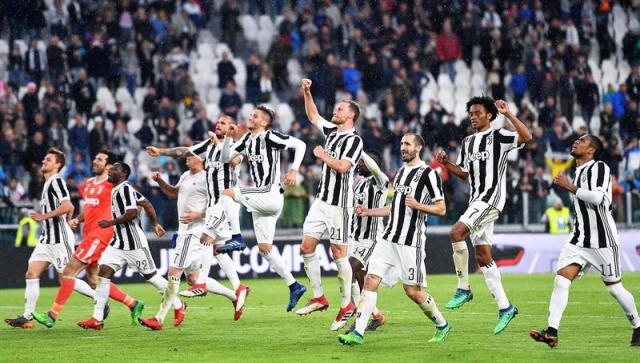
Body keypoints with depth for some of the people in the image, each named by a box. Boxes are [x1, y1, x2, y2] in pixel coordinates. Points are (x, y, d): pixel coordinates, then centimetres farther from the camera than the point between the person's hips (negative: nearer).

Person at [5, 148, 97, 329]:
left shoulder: (56, 181, -13)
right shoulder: (48, 183, 17)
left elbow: (68, 207, -26)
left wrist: (44, 216, -21)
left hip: (60, 239, -10)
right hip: (47, 239, 10)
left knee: (66, 280, -6)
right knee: (31, 274, 1)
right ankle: (27, 317, 2)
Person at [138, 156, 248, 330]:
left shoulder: (206, 179, -12)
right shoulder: (186, 176, 16)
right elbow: (174, 192, 35)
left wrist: (198, 215, -21)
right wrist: (160, 181, 17)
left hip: (195, 231, -10)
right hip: (185, 231, 10)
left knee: (174, 272, -12)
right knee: (194, 278, 13)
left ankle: (159, 319, -12)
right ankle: (236, 295, 24)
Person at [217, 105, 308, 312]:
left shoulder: (268, 137, -9)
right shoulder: (247, 139, 14)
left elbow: (300, 145, -10)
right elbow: (225, 158, 16)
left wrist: (293, 170, -17)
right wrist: (228, 137, 3)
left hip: (270, 196, -9)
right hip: (261, 200, 9)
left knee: (227, 194, -15)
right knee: (264, 248, 8)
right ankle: (294, 286, 14)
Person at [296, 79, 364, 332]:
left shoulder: (354, 140, -12)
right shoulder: (331, 131, 12)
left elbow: (342, 166, -24)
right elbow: (313, 116, 28)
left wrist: (322, 155, -10)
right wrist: (307, 93, 18)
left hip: (339, 204, -8)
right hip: (322, 199, 8)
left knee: (339, 254, -4)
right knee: (307, 247, 4)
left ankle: (346, 305, 4)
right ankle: (319, 298, 12)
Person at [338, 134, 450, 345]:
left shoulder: (428, 174, -7)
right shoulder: (400, 172, 18)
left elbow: (441, 209, -8)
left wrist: (418, 205, -23)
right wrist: (369, 212, 20)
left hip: (411, 242, -7)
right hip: (389, 238, 7)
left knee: (413, 291, -3)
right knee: (371, 280, -6)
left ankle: (442, 325, 21)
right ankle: (358, 333, -9)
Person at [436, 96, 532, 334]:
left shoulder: (499, 137, -5)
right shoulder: (468, 143, 18)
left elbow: (526, 137, -21)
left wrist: (508, 114, -24)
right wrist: (447, 163, 10)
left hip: (492, 196, -9)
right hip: (476, 199, 9)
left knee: (456, 233, -24)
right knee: (482, 256, 5)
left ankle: (463, 288, -12)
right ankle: (505, 308, 10)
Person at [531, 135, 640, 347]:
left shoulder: (599, 168, -10)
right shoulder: (578, 172, 16)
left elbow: (597, 198, -25)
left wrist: (570, 187, -18)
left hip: (602, 240, -7)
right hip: (580, 239, 7)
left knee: (614, 288, 1)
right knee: (561, 280, -10)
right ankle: (552, 332, -17)